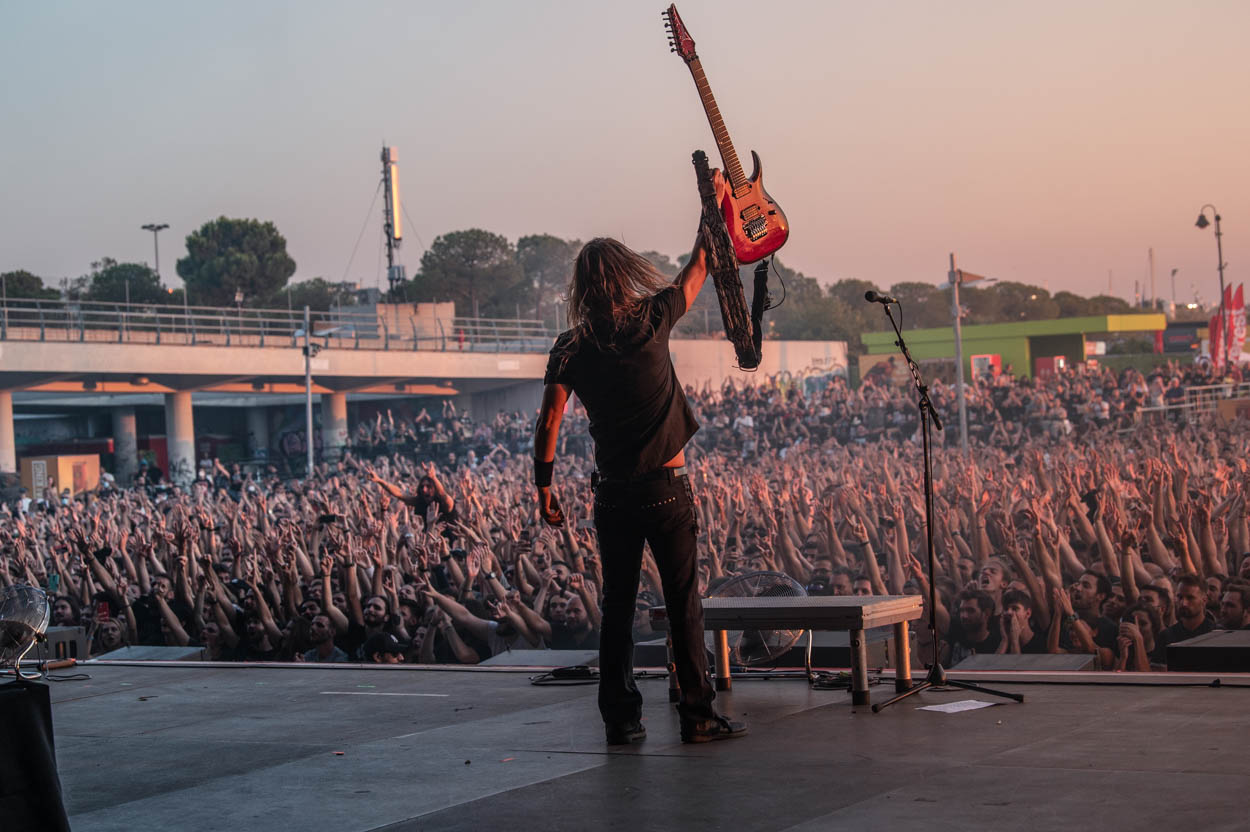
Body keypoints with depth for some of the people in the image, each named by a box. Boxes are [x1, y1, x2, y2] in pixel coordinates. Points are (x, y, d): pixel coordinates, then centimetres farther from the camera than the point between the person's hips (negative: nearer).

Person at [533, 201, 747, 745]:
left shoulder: (571, 347, -2)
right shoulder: (650, 319, -5)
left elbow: (549, 420, -8)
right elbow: (699, 267, 10)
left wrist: (543, 486, 0)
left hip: (613, 495, 2)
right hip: (666, 489, -2)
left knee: (617, 606, 8)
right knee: (683, 604, 2)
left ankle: (620, 718, 9)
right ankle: (697, 714, 3)